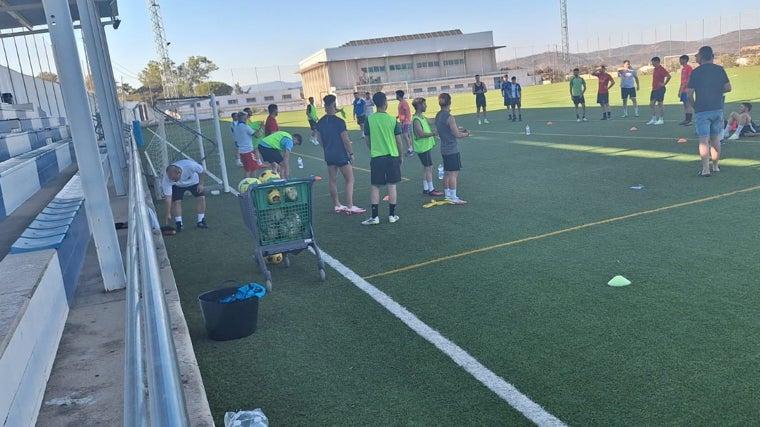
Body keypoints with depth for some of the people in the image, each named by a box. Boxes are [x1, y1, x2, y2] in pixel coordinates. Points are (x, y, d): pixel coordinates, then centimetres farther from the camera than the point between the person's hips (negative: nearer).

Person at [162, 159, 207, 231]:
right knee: (176, 201, -19)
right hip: (177, 186, 0)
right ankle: (179, 224, -7)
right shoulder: (166, 179, -37)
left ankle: (201, 221, 0)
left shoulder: (190, 165, -43)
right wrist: (168, 214, -32)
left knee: (201, 197, -12)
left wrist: (201, 184, -19)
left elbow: (202, 171, -20)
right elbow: (168, 197, -33)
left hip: (193, 181, 0)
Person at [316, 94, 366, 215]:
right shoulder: (339, 121, -16)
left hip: (329, 155, 7)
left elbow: (319, 139, 12)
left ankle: (337, 205, 20)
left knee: (332, 180, 12)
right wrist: (351, 153, -5)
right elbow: (346, 140, -16)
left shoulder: (321, 122, 3)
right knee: (349, 180, 1)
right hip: (341, 155, -7)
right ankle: (350, 207, -2)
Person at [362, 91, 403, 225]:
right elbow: (398, 141, 0)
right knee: (391, 185, 8)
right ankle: (392, 215, 13)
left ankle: (374, 216, 4)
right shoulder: (392, 120, -5)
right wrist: (401, 155, 13)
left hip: (376, 157, 0)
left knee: (375, 186, 6)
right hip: (392, 156, 0)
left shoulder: (369, 119, -5)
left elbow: (367, 140, 4)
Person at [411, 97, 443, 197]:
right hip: (422, 147, -10)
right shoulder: (416, 119, -20)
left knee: (426, 167, 14)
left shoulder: (422, 116, 10)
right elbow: (421, 134, -28)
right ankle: (431, 190, 4)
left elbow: (431, 122, 21)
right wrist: (433, 134, -32)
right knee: (429, 167, -4)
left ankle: (426, 188, 22)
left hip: (426, 146, 10)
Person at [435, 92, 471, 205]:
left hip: (444, 149, 9)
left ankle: (447, 194, 26)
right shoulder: (449, 118, -19)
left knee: (447, 173, 16)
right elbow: (457, 135, -18)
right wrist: (466, 133, 1)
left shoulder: (438, 116, 6)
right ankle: (453, 198, 0)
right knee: (454, 173, -3)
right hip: (452, 149, -9)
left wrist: (459, 130, 15)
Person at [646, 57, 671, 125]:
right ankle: (654, 119, 15)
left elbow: (668, 76, -22)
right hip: (654, 89, 9)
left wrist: (664, 84, -16)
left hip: (660, 89, -9)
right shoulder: (654, 69, 15)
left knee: (659, 104, -4)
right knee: (651, 104, 8)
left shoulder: (661, 69, -13)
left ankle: (661, 120, 3)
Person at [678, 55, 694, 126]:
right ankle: (686, 120, 13)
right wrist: (679, 90, 19)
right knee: (685, 105, 10)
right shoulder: (682, 69, 18)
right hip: (683, 90, 9)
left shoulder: (689, 68, -9)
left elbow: (690, 79, -16)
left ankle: (689, 121, -8)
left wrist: (683, 88, -20)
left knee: (688, 104, -8)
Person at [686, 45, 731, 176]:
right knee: (715, 139, 15)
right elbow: (728, 88, 4)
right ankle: (715, 166, 22)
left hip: (701, 110, -4)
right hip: (717, 109, 4)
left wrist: (694, 106, 7)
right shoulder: (720, 69, 3)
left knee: (704, 140, -4)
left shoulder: (695, 72, -5)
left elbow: (689, 93, -7)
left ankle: (705, 169, -8)